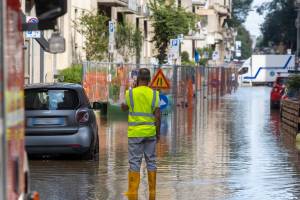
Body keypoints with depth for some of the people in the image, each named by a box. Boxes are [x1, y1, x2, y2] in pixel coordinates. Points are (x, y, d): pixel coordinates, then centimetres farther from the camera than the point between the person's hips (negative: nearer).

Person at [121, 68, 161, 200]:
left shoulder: (130, 93, -5)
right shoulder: (154, 94, -2)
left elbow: (124, 108, 13)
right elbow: (157, 116, -4)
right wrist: (158, 133, 6)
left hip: (135, 133, -2)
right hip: (150, 133, 2)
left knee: (134, 162, 2)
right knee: (151, 162, 9)